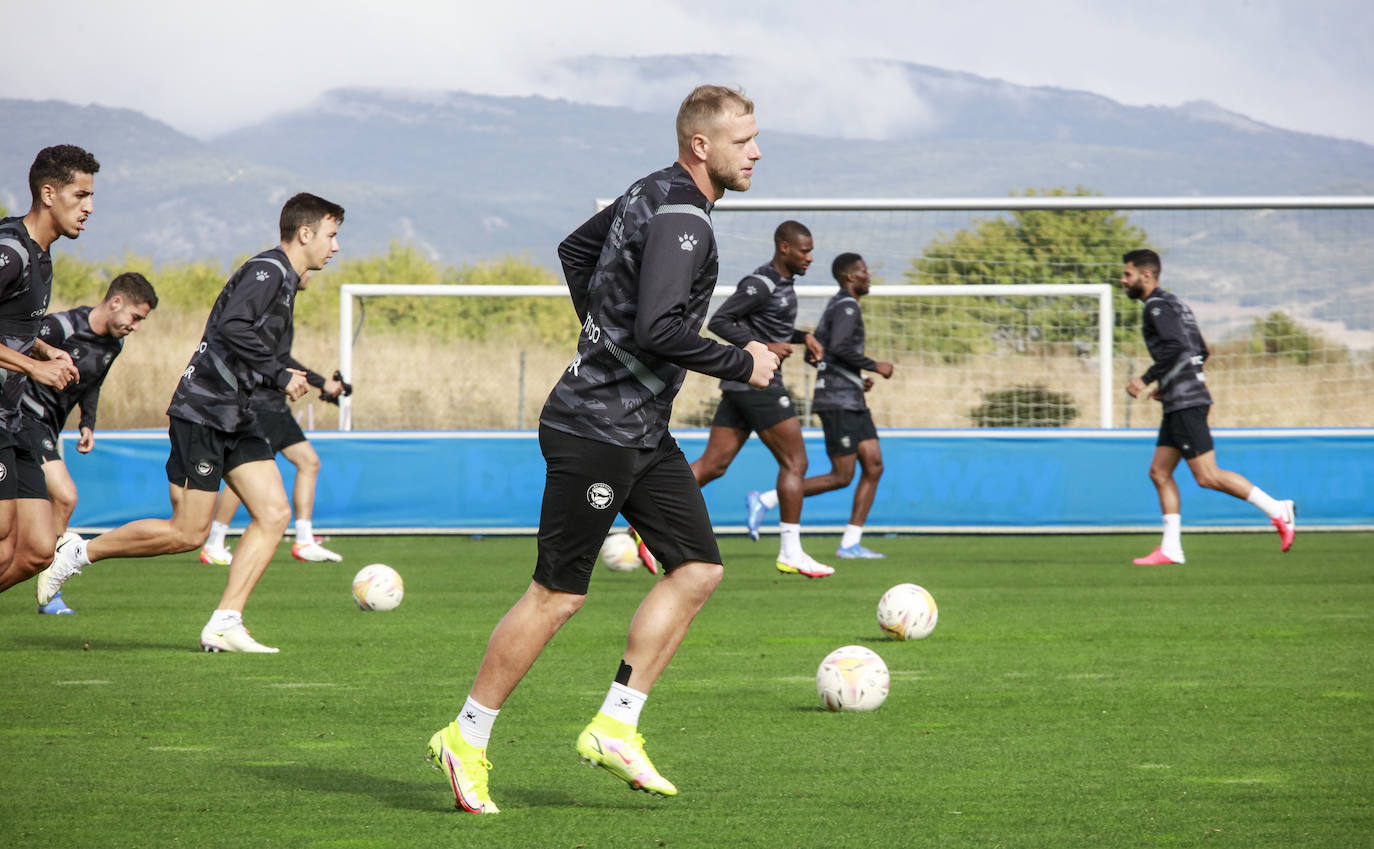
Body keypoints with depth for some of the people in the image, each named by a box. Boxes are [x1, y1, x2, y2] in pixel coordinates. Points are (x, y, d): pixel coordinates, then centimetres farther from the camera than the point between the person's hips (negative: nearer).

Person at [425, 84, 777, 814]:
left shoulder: (653, 194, 12)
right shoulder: (680, 218, -19)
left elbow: (576, 249, 27)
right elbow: (658, 329, -29)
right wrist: (741, 365, -16)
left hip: (643, 432, 10)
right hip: (597, 431, -10)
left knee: (698, 569, 6)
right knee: (558, 594, -4)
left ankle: (615, 726, 8)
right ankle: (466, 740, 7)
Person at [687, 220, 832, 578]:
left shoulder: (782, 283, 16)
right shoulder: (761, 284, -15)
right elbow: (719, 321, -18)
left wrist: (803, 336, 15)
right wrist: (763, 348, -21)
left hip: (740, 386, 10)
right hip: (758, 384, -10)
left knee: (712, 465, 5)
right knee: (795, 463, -2)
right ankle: (790, 554, 1)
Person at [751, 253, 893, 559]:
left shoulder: (836, 307, 20)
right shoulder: (847, 306, -10)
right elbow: (839, 347, -25)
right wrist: (874, 366, -14)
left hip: (853, 403, 10)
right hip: (838, 402, -10)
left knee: (874, 466, 2)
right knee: (841, 477, -10)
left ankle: (850, 543, 0)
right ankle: (766, 500, -5)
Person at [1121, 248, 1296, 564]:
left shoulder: (1157, 306, -10)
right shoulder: (1173, 303, 20)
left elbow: (1175, 347, -24)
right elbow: (1201, 351, 24)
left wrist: (1146, 380, -17)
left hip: (1186, 403, -10)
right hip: (1179, 404, 10)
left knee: (1208, 476, -10)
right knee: (1159, 472, 8)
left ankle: (1277, 510, -7)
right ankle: (1170, 548, 6)